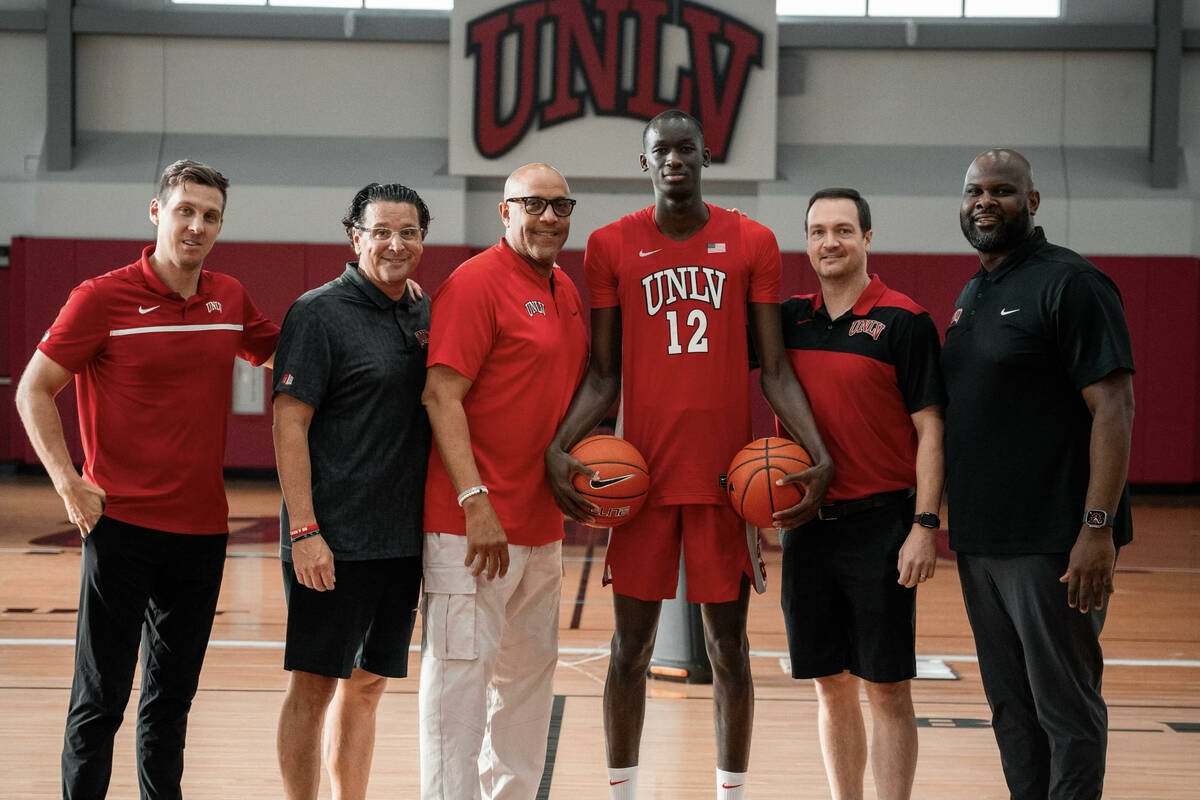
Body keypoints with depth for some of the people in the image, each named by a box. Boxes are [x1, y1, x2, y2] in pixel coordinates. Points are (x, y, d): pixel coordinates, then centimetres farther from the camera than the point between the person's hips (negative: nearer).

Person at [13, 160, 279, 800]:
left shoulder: (229, 299, 8)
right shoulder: (102, 298, -6)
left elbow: (278, 351, 26)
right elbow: (33, 391, -1)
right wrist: (69, 483, -11)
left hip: (202, 528, 5)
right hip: (122, 524, -5)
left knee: (173, 697, 13)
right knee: (101, 698, -2)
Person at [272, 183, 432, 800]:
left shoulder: (424, 314, 12)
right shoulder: (320, 312, -7)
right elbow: (288, 424, -11)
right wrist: (304, 529, -17)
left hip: (404, 536, 7)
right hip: (335, 538, -6)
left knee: (368, 682, 12)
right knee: (314, 683, -2)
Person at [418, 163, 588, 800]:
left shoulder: (566, 291, 15)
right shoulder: (475, 282, -11)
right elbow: (441, 396, -17)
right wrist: (476, 503, -23)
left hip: (541, 524, 9)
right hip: (473, 524, -9)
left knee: (530, 670, 15)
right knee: (460, 670, -6)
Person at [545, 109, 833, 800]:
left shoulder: (752, 243, 4)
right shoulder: (613, 246, 4)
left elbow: (775, 369, 3)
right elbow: (604, 375, 5)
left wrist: (820, 455, -8)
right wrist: (559, 449, -9)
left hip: (729, 475, 0)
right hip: (642, 475, 0)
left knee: (729, 646, 5)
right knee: (631, 645, 5)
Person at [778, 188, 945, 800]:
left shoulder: (904, 322, -4)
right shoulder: (789, 319, 8)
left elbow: (930, 429, -6)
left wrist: (925, 525, -13)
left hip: (880, 525, -5)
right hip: (807, 521, 5)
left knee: (886, 688, -1)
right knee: (831, 685, 11)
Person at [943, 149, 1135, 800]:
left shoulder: (1070, 284, -10)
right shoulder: (973, 293, 16)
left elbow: (1113, 407, -16)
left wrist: (1097, 528, -23)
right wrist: (947, 517, 17)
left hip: (1052, 543, -8)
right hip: (979, 541, 8)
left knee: (1065, 707, -3)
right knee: (1011, 706, 13)